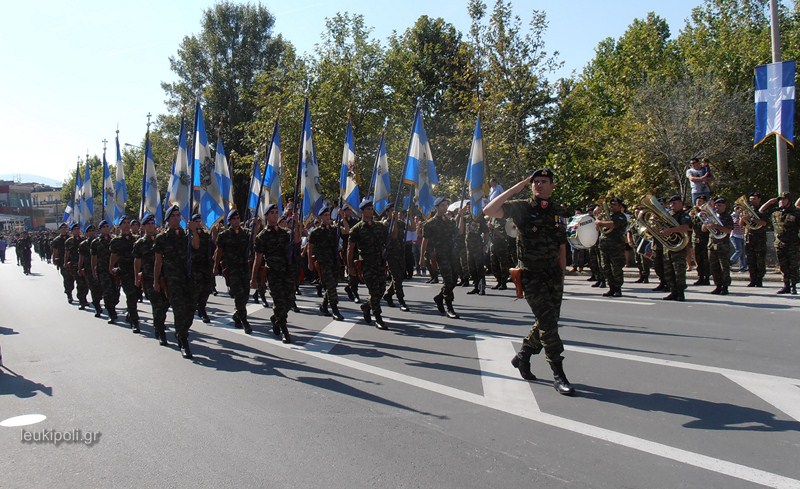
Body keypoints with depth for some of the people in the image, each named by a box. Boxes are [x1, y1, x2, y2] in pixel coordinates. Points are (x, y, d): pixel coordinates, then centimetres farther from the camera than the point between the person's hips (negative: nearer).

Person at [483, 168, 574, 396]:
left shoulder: (559, 212, 9)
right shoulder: (521, 208, -5)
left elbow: (561, 245, 15)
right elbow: (488, 211, -19)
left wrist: (562, 275, 12)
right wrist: (516, 188, -16)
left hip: (554, 275, 6)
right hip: (532, 276, -6)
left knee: (548, 323, 11)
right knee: (548, 323, -10)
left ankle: (522, 356, 32)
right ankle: (558, 375, -2)